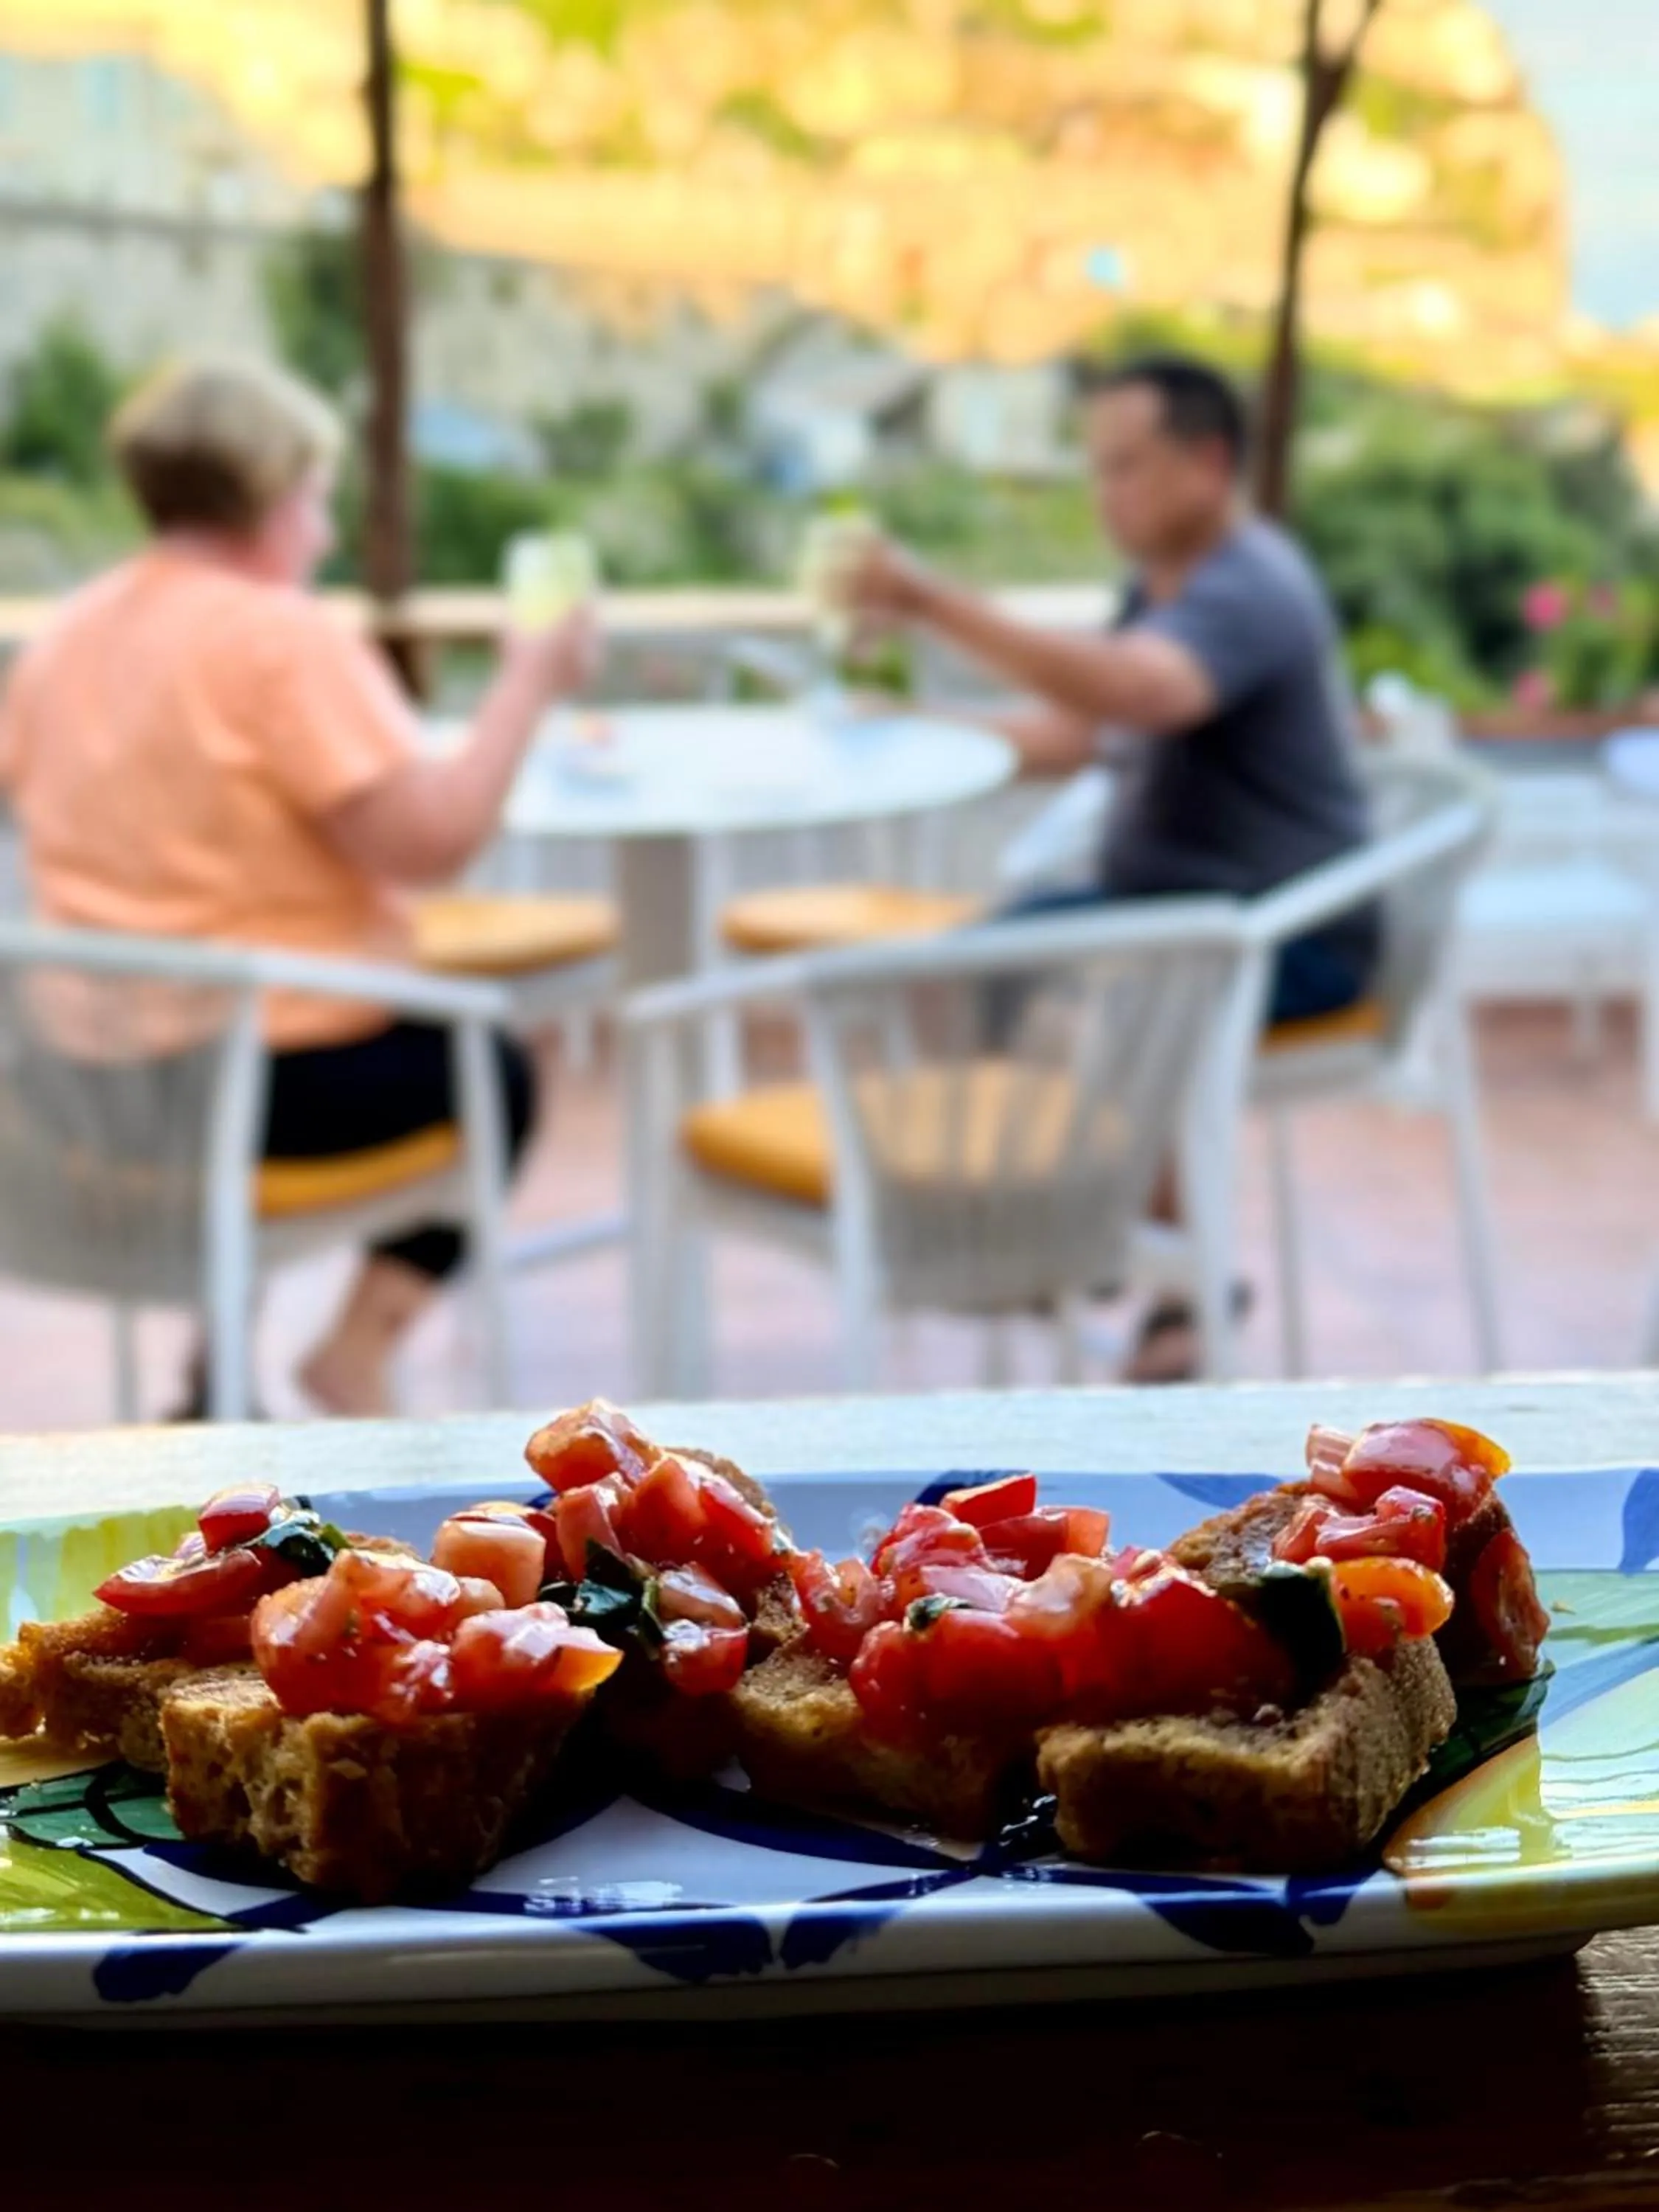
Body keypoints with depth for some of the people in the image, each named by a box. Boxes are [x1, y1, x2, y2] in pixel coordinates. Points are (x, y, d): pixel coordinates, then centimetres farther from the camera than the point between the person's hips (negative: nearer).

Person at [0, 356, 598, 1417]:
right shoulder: (286, 637, -18)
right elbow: (433, 841, -22)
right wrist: (529, 682, -11)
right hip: (279, 1075, -7)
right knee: (492, 1072, 19)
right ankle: (360, 1349, 11)